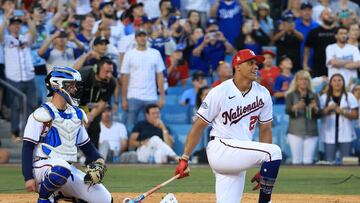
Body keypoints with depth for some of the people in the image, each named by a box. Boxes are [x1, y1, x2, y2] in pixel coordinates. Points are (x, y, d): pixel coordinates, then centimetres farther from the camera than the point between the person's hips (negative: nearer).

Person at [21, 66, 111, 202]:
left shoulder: (77, 114, 15)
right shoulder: (43, 114, -8)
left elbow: (85, 144, 23)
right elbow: (27, 148, -10)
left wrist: (98, 160, 2)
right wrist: (28, 178, -19)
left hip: (68, 169, 7)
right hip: (43, 166, -7)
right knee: (61, 168, -43)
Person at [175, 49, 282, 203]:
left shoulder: (262, 94, 7)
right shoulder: (219, 92, -8)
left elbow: (265, 129, 13)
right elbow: (199, 126, -4)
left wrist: (263, 170, 9)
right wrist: (184, 159, -7)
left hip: (239, 158, 6)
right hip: (220, 148, -6)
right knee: (274, 151, -23)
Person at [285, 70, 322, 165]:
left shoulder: (314, 96, 12)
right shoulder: (291, 95, 6)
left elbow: (319, 114, 5)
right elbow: (287, 110, -11)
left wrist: (315, 108, -18)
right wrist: (297, 107, -32)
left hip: (311, 133, 2)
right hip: (296, 132, -2)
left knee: (308, 161, -2)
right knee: (297, 160, -6)